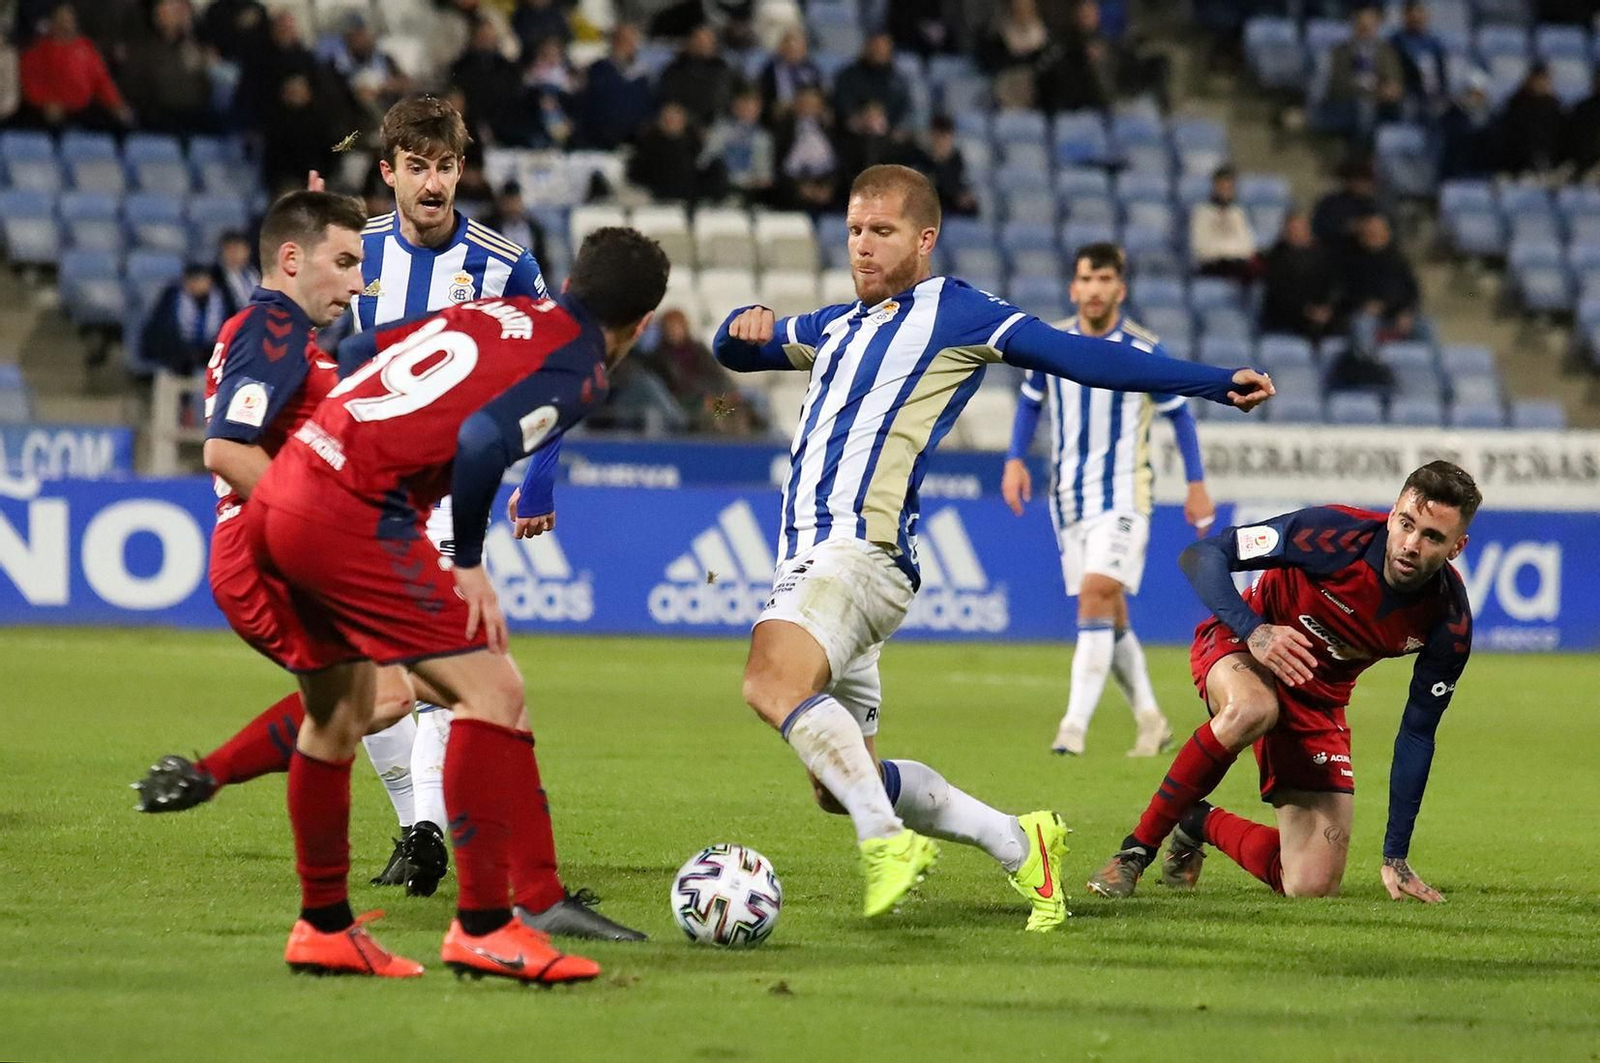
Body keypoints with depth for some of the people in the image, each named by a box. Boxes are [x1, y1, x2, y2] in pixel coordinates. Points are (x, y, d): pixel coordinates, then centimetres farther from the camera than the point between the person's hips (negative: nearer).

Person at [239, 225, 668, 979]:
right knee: (493, 693, -6)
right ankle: (482, 928, -8)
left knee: (338, 717, 22)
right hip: (355, 516, -9)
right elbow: (482, 442, -20)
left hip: (273, 500, 9)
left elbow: (356, 352, 25)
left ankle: (323, 928, 31)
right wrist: (468, 561, -9)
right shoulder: (577, 370, -2)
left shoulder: (496, 312, 20)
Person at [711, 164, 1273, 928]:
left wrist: (1216, 382, -4)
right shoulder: (837, 327, 28)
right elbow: (733, 351, 39)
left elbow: (1079, 357, 1)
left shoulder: (954, 312, 5)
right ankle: (1018, 843, 16)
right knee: (841, 785, 6)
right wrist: (744, 325, 13)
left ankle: (887, 842, -33)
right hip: (808, 557, 8)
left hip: (864, 550, -8)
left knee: (773, 682, -34)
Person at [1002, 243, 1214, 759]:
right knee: (1109, 615, 8)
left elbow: (1179, 415, 4)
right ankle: (1150, 720, 23)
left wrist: (1196, 484, 4)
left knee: (1096, 596, -19)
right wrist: (1015, 459, 4)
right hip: (1069, 498, 4)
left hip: (1123, 496, -4)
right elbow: (1030, 401, 17)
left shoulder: (1144, 351, -7)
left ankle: (1074, 726, -23)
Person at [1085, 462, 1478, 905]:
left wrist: (1396, 859, -7)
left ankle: (1202, 824, 23)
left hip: (1318, 701, 4)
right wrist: (1254, 631, -40)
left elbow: (1417, 734, -7)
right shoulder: (1334, 532, -29)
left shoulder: (1449, 623, -19)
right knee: (1251, 709, -43)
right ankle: (1137, 848, -24)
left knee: (1312, 888, -8)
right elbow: (1201, 554, -23)